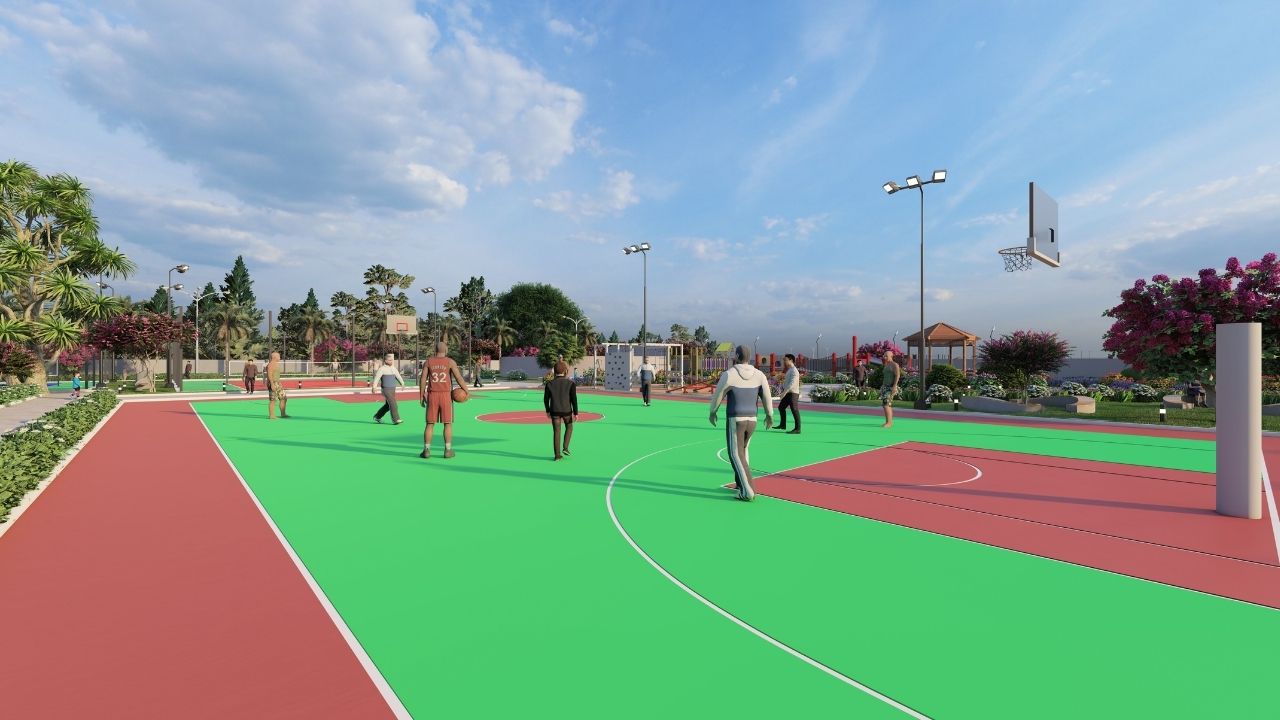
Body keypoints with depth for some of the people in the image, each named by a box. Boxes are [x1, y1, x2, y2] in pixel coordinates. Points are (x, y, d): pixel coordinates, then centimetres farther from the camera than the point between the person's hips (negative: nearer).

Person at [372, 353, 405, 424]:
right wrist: (374, 387, -26)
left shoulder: (393, 368, 11)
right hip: (386, 389, -7)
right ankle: (395, 420, -11)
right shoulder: (382, 369, -8)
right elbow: (376, 378, -15)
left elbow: (398, 376, 8)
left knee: (388, 405, 14)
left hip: (392, 389, 7)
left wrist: (402, 383, -8)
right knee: (393, 404, -14)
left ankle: (377, 417, 31)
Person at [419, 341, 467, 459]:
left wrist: (421, 396, 7)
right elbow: (459, 378, -9)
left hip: (432, 395, 2)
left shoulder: (429, 361, 4)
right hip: (446, 395, -2)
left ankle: (426, 450, 6)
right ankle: (448, 450, 4)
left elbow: (422, 379, 1)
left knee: (430, 424, 8)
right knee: (448, 423, 5)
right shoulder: (450, 361, -3)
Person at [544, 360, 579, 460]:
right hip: (566, 411, -1)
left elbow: (546, 399, 3)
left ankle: (557, 455, 11)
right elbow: (574, 399, -11)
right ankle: (565, 448, 11)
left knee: (556, 432, 8)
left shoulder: (550, 384, -3)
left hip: (554, 411, 2)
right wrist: (576, 413, -4)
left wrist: (548, 411, 16)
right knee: (569, 427, 23)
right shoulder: (570, 383, -10)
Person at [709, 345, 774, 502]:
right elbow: (767, 397, 4)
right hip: (751, 420, 5)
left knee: (736, 455, 1)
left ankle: (747, 492, -4)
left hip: (734, 420, -5)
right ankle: (741, 484, 30)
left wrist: (713, 412, 14)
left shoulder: (728, 374, -13)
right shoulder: (759, 374, -1)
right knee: (742, 451, 25)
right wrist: (769, 415, 20)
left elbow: (717, 396, -3)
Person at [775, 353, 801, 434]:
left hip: (793, 393, -10)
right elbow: (785, 381, 22)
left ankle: (797, 429, -3)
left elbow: (792, 383, -24)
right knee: (781, 407, 15)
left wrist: (785, 391, -29)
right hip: (788, 393, 10)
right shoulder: (789, 370, 17)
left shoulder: (794, 371, -14)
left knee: (794, 410, -7)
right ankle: (782, 425, 26)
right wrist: (781, 388, 7)